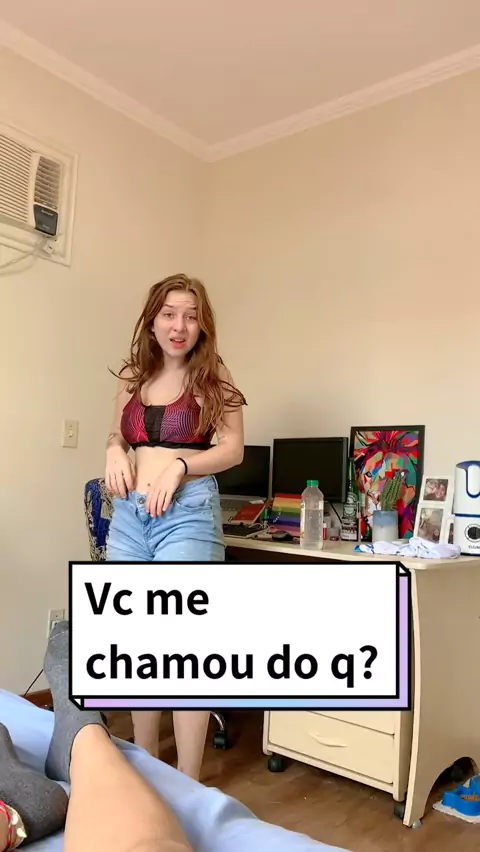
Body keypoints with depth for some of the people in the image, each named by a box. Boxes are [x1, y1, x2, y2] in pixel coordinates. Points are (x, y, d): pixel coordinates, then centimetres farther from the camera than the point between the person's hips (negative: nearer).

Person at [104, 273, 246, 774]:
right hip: (129, 515, 6)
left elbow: (233, 449, -3)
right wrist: (114, 452, 0)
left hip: (188, 513, -5)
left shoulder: (211, 378, 0)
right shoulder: (133, 376, 12)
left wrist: (179, 465, -17)